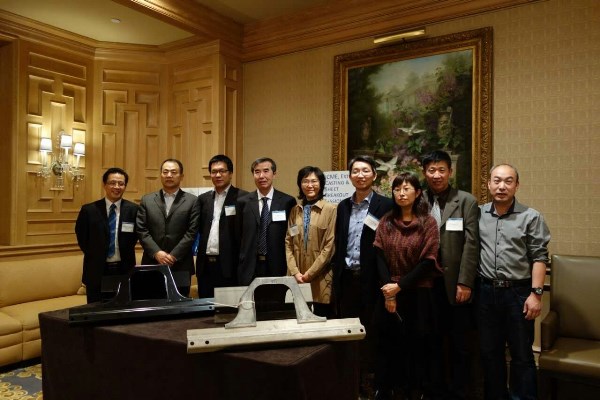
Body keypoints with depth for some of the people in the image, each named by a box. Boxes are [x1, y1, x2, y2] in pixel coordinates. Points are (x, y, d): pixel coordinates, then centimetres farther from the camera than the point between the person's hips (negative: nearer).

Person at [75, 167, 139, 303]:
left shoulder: (133, 209, -3)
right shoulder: (89, 210, -3)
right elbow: (81, 238, 7)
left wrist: (126, 254, 1)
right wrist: (95, 256, 3)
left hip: (125, 270, 0)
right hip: (97, 271, 0)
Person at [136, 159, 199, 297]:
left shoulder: (192, 201, 4)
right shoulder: (147, 200, 11)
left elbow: (191, 232, -4)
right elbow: (141, 230, 4)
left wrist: (173, 256, -10)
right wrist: (157, 253, -9)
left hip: (180, 267, -2)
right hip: (152, 265, 2)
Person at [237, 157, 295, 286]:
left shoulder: (288, 201, 0)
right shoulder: (243, 202, 5)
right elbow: (238, 236, 8)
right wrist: (241, 263, 4)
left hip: (278, 267, -1)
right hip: (249, 268, 1)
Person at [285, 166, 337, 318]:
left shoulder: (330, 210, -5)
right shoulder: (295, 210, 10)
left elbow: (330, 246, -8)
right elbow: (288, 243, 8)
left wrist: (310, 273, -9)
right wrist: (295, 272, -4)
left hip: (320, 279, -4)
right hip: (297, 279, 4)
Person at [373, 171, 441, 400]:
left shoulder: (428, 222, -2)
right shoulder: (386, 222, 5)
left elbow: (428, 261, -9)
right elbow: (379, 256, -1)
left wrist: (400, 285, -14)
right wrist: (388, 291, -12)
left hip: (418, 295, -2)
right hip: (389, 294, 2)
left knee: (418, 346, 7)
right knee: (388, 346, 9)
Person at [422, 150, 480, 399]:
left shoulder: (466, 201, -2)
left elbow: (471, 244, -7)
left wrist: (464, 282, -12)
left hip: (455, 284, -2)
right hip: (426, 284, 2)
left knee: (460, 345, 9)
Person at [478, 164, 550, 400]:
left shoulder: (531, 217, -3)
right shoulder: (479, 214, 4)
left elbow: (539, 257, -5)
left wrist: (536, 293, -12)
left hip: (518, 292, -3)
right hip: (486, 292, 3)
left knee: (522, 355, 7)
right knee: (489, 352, 15)